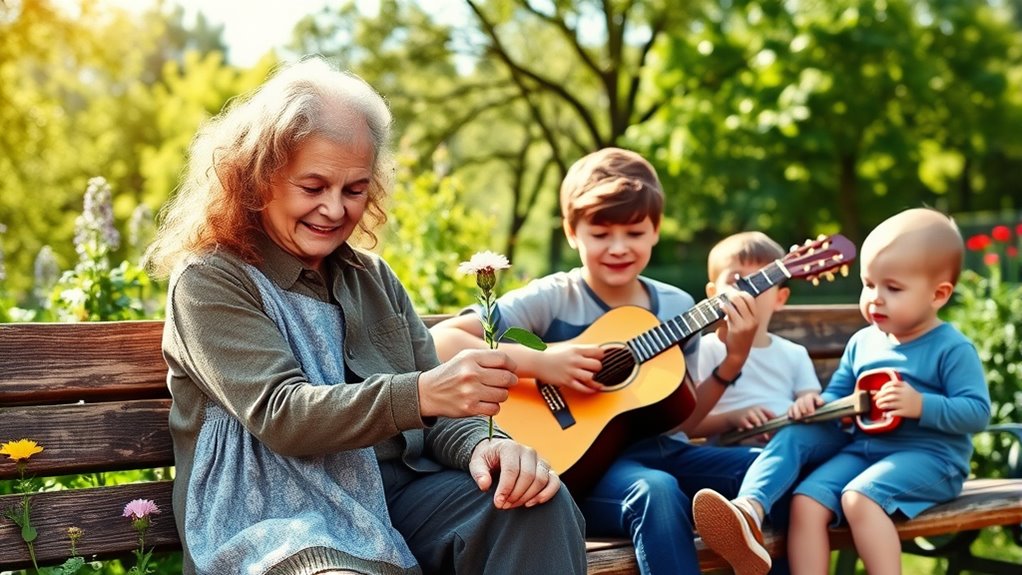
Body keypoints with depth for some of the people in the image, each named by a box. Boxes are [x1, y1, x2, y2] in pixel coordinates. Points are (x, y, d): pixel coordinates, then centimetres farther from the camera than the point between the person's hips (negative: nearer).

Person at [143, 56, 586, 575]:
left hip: (395, 492, 6)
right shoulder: (208, 283, -2)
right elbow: (279, 414, -16)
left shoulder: (372, 278, 16)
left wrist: (484, 445, -16)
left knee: (540, 505, -23)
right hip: (282, 519, -5)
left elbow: (440, 407, 9)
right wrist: (420, 394, -31)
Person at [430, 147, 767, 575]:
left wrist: (732, 362, -3)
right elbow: (439, 341, -15)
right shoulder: (550, 300, -5)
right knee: (656, 490, -36)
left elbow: (681, 418, 12)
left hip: (660, 452, 5)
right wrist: (537, 362, -25)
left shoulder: (676, 307, 9)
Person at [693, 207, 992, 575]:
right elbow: (839, 393, 22)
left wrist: (921, 405, -24)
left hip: (927, 456, -6)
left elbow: (977, 412, -12)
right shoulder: (862, 343, 12)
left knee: (859, 496, -32)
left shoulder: (952, 349, -6)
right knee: (806, 501, -19)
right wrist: (819, 404, -1)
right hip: (862, 448, 6)